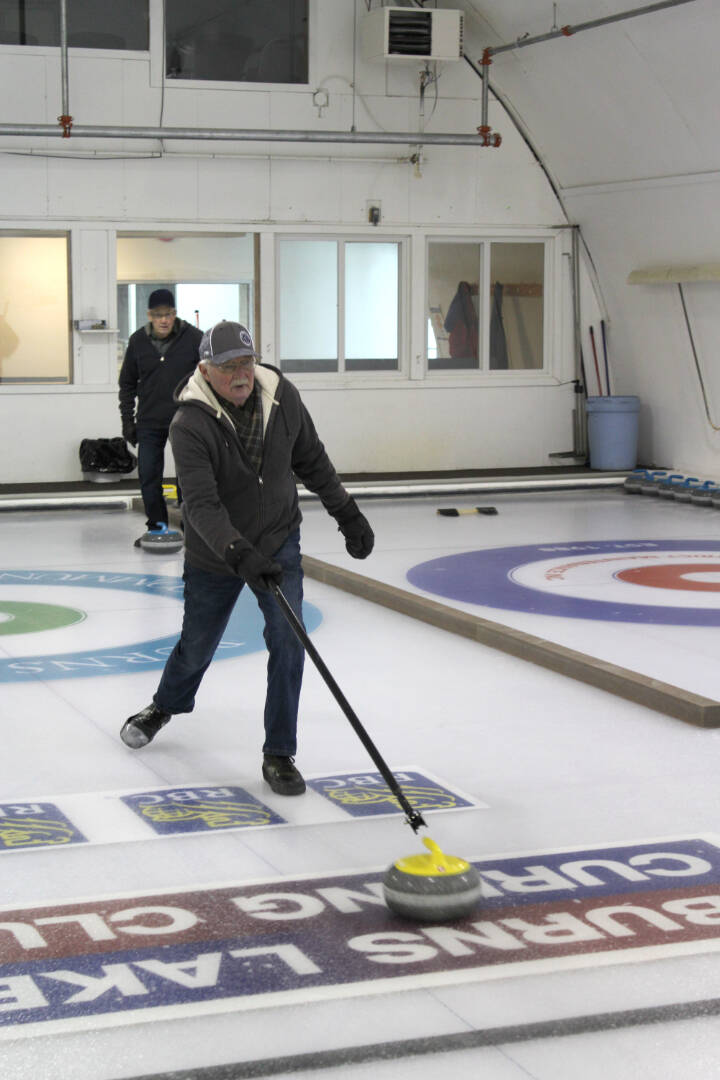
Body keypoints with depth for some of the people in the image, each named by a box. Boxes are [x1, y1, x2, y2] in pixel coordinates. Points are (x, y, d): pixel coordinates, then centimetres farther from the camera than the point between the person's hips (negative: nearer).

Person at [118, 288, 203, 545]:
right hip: (150, 421, 3)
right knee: (148, 476, 2)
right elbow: (127, 383, 10)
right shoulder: (138, 341, 1)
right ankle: (157, 528, 13)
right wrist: (127, 420, 6)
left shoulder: (194, 338, -7)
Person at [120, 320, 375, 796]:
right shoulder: (190, 425, -26)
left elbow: (312, 460, 4)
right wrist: (240, 554, -47)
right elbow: (201, 505, -34)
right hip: (215, 556, -2)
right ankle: (166, 706, 49)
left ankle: (279, 755, 1)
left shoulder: (281, 395, -12)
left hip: (278, 542, 2)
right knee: (197, 646, 14)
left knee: (288, 643, -12)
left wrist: (348, 514, 6)